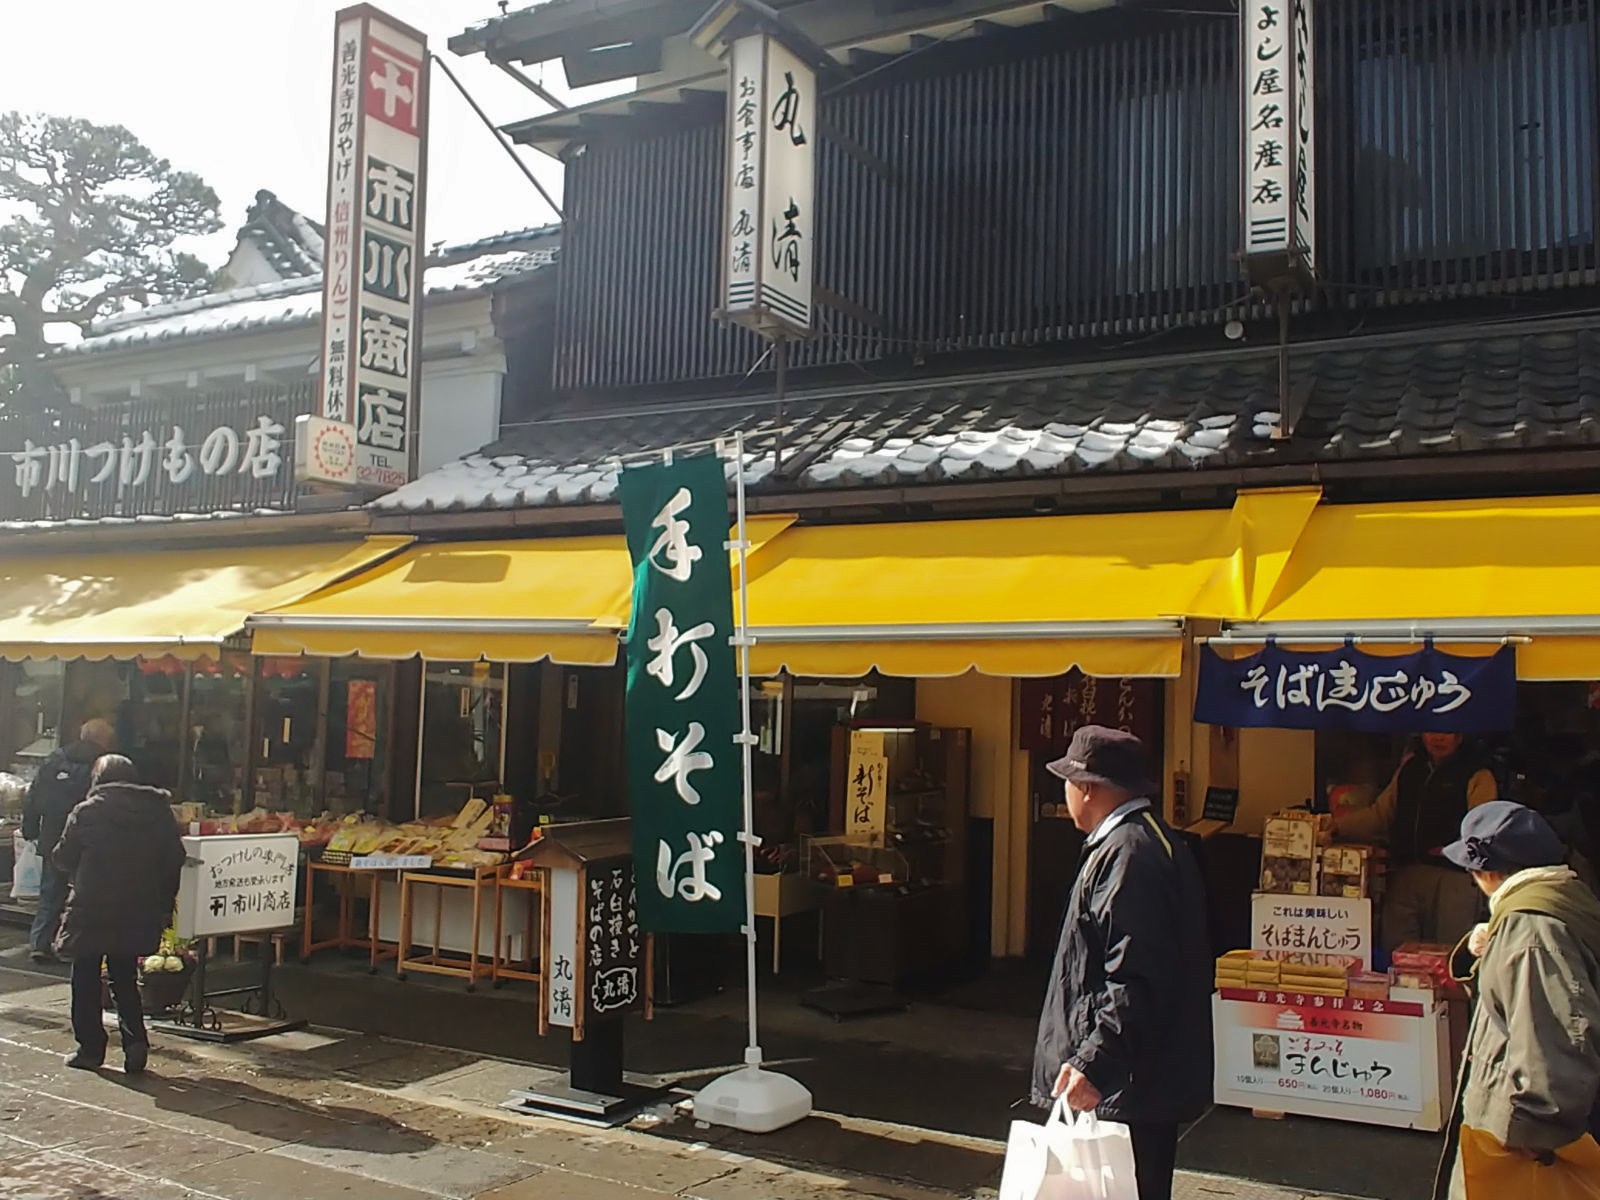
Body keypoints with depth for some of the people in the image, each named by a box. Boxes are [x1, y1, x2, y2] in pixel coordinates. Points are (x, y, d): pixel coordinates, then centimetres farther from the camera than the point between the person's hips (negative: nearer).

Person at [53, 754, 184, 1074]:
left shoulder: (87, 811, -7)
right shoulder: (159, 812, 2)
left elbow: (64, 858, -2)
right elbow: (175, 861, 2)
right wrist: (164, 906, 9)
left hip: (90, 910, -3)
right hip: (137, 913, 3)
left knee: (86, 981, 11)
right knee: (125, 980, 15)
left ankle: (90, 1048, 13)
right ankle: (135, 1040, -1)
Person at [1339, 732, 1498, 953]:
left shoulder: (1478, 777, -1)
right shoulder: (1410, 767, 18)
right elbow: (1380, 814, 19)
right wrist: (1335, 824, 8)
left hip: (1452, 879, -5)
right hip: (1404, 875, 5)